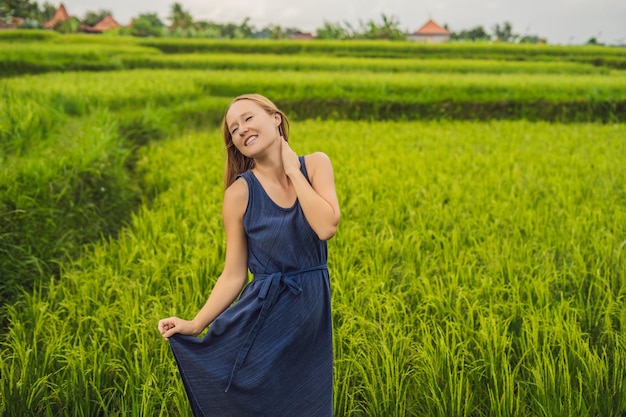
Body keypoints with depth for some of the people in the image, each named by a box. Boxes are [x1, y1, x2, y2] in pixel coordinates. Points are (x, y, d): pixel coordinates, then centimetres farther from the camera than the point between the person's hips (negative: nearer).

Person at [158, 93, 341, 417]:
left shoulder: (316, 164, -3)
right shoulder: (239, 192, -8)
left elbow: (326, 227, -19)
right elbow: (234, 275, -5)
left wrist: (293, 169, -14)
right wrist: (195, 325, -14)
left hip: (312, 312, 2)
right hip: (262, 314, -2)